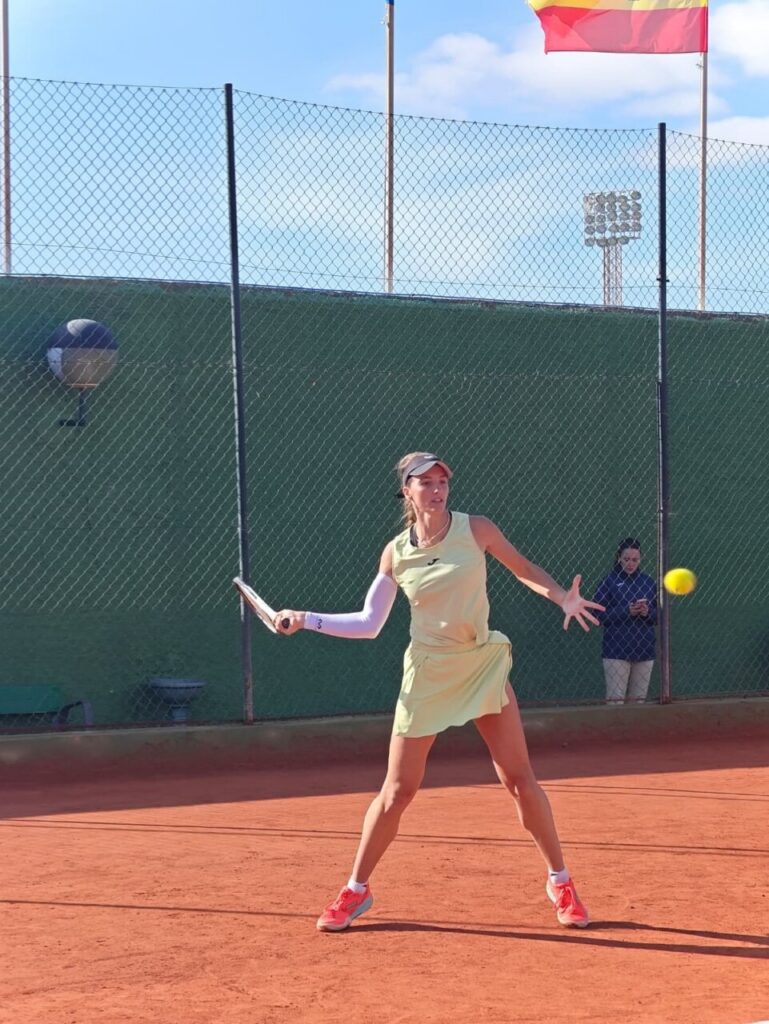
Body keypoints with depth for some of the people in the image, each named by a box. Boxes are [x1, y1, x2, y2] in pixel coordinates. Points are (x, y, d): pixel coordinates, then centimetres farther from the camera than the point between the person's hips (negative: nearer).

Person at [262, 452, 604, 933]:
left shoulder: (476, 530, -5)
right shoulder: (395, 554, -2)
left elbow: (526, 569, 7)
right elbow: (368, 624, 4)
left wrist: (563, 597, -10)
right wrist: (306, 620, -5)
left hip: (483, 665, 0)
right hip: (428, 673, 0)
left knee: (520, 779, -2)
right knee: (397, 791, 1)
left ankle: (561, 883, 14)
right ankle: (356, 891, 16)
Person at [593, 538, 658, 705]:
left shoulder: (648, 582, 9)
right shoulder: (610, 581, -2)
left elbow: (658, 616, 11)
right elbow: (599, 615, -7)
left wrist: (648, 612, -11)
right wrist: (626, 611, -18)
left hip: (644, 650, 4)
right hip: (617, 650, -4)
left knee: (637, 700, 6)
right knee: (615, 699, -8)